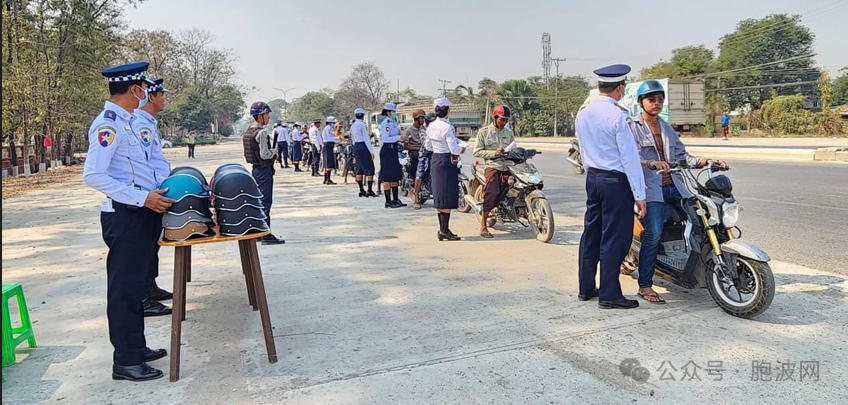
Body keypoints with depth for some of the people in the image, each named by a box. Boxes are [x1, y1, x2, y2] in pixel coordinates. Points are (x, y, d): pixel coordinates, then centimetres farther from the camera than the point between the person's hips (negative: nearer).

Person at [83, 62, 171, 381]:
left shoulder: (124, 122, 13)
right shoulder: (108, 125, -16)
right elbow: (93, 176, -23)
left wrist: (154, 193, 11)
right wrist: (142, 197, -24)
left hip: (141, 213, 10)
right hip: (126, 216, -10)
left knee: (134, 284, 17)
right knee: (125, 288, -1)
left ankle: (136, 348, 31)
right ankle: (126, 361, 10)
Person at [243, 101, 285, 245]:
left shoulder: (249, 131, 12)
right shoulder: (261, 132, -17)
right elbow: (265, 154, -21)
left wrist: (271, 154, 9)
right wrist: (274, 152, -2)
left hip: (255, 169, 10)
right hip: (264, 170, -10)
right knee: (266, 202, -6)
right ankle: (266, 235, -4)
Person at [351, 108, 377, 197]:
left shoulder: (352, 126, 11)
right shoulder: (363, 125, -13)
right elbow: (366, 139, -16)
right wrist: (371, 151, -16)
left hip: (356, 147, 8)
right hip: (364, 147, -8)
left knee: (359, 169, 10)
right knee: (369, 169, -5)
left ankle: (361, 190, 13)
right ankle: (370, 190, -9)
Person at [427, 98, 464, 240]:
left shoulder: (431, 126, 7)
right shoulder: (447, 127, -17)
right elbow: (454, 149, -19)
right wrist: (462, 149, 0)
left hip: (434, 160, 8)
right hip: (446, 162, -8)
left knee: (439, 196, 13)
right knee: (448, 197, -2)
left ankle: (442, 229, 19)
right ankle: (445, 230, 0)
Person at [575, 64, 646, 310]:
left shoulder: (583, 114, 6)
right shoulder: (618, 116, -16)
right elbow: (630, 157, -16)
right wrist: (639, 194, -13)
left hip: (592, 178, 8)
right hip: (616, 181, -8)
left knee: (591, 234, 14)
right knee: (614, 238, 0)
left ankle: (586, 288, 23)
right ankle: (609, 295, 6)